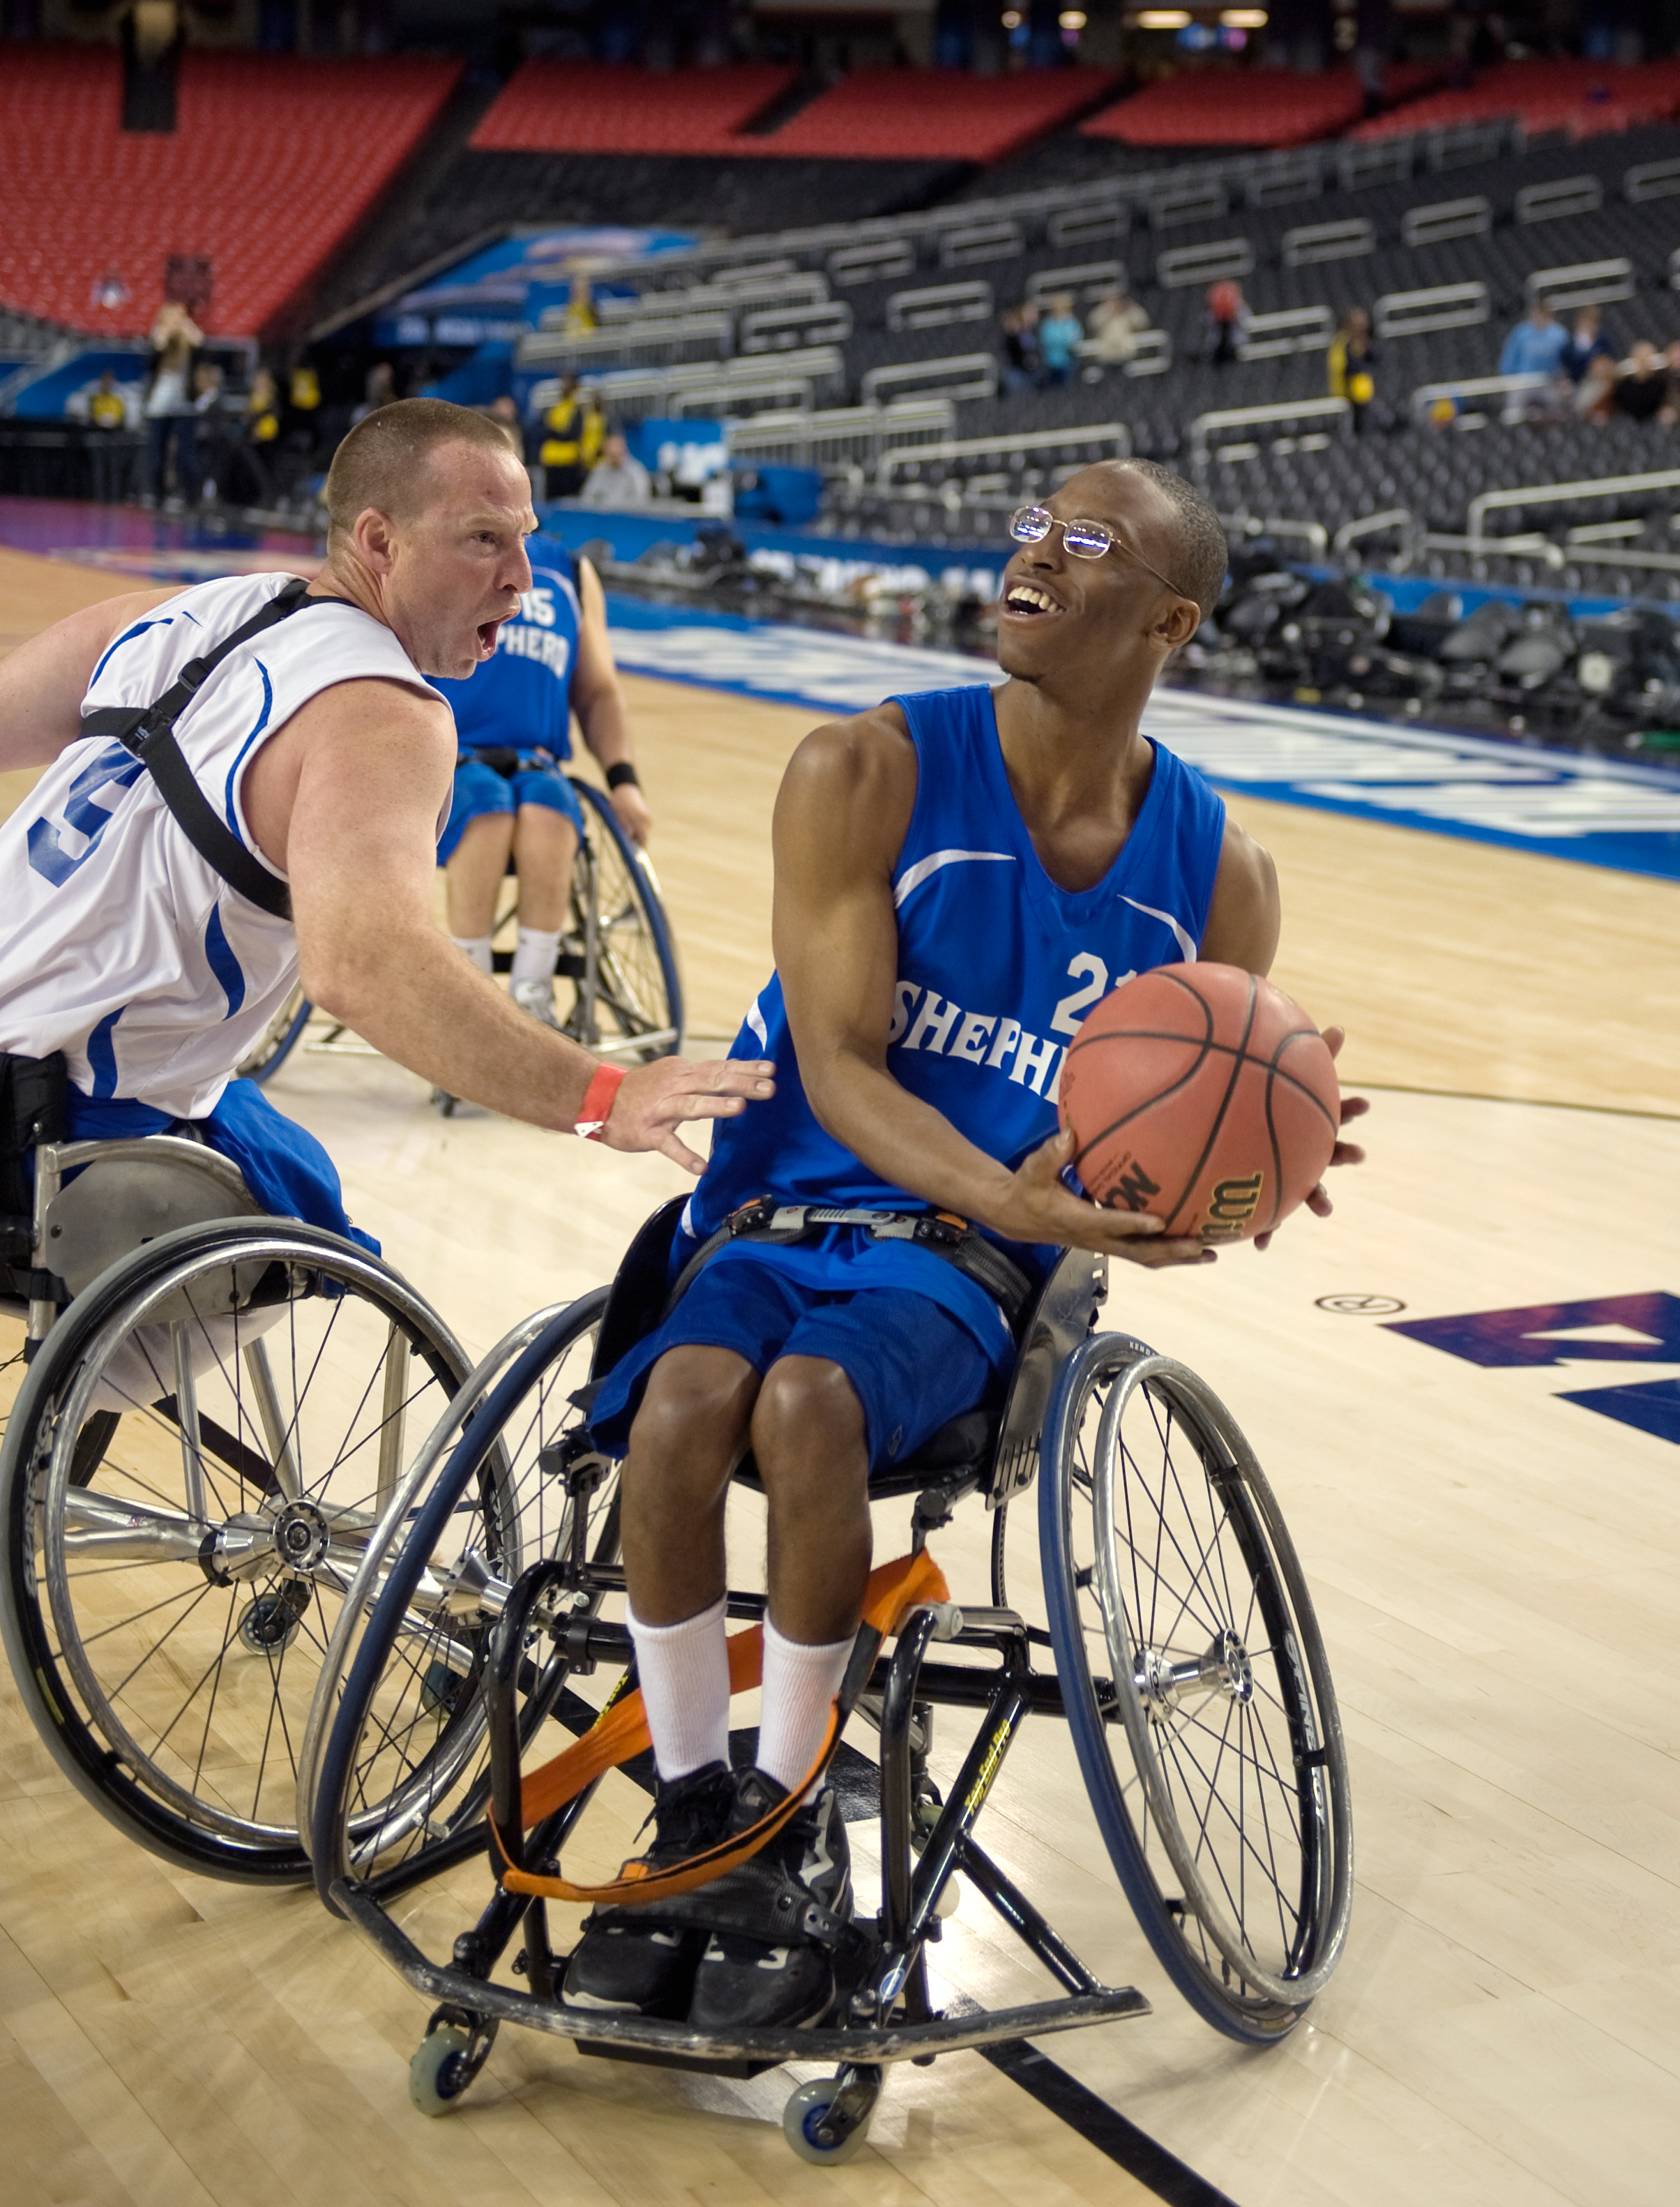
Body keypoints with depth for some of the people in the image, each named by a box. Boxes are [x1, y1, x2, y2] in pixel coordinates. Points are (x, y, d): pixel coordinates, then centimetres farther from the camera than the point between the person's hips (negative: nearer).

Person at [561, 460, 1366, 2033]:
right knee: (686, 1401, -32)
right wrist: (1008, 1191, -30)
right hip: (789, 1205, 0)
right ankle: (693, 1814, -11)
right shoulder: (871, 773, -6)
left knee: (808, 1401, -32)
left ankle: (793, 1822, -12)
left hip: (968, 1259, 0)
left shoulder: (1216, 874, 2)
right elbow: (839, 1065, -12)